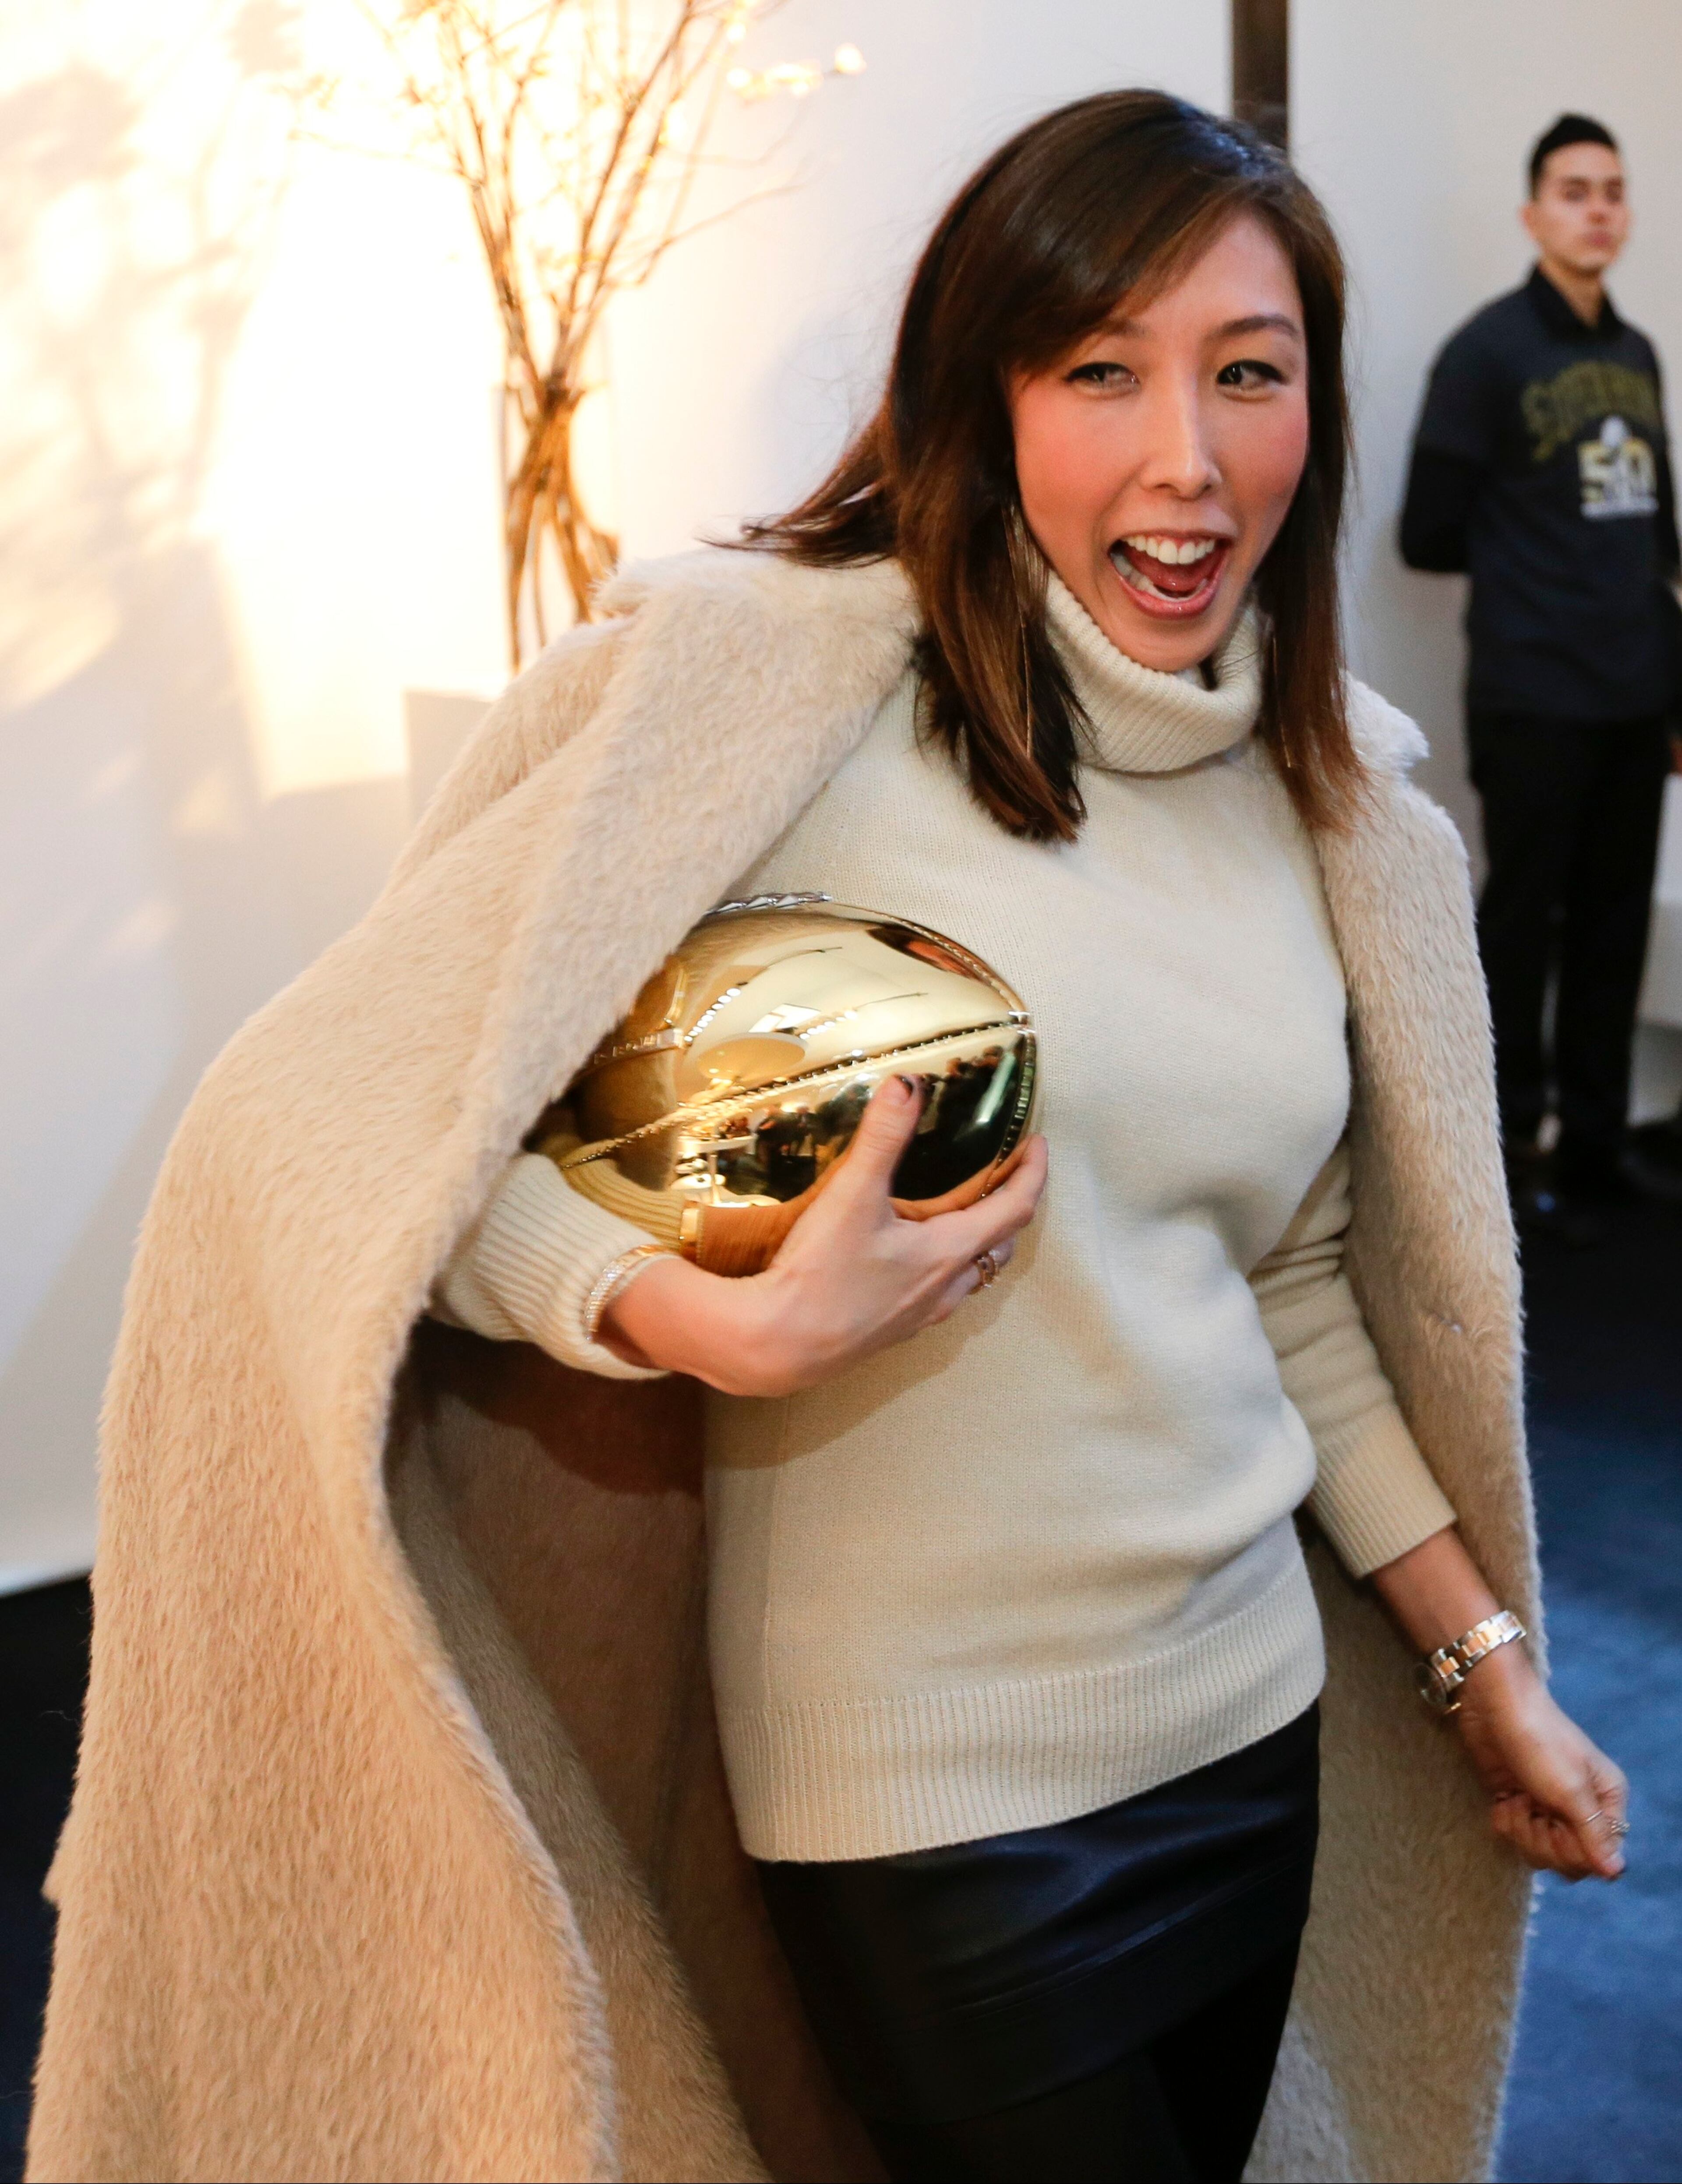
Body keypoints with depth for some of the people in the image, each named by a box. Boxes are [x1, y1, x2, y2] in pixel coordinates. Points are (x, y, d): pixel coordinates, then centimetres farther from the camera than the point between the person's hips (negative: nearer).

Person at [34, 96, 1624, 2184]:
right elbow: (321, 1116, -18)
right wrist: (736, 1327, -30)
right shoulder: (766, 681, -17)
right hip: (923, 1796, -6)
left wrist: (1482, 1652, 13)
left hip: (1257, 1724, 7)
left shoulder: (1328, 788, 4)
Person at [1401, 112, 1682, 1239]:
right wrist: (1535, 560, 4)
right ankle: (1510, 1149, 12)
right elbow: (1432, 535, -8)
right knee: (1525, 924, 0)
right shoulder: (1490, 351, -6)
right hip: (1536, 701, -6)